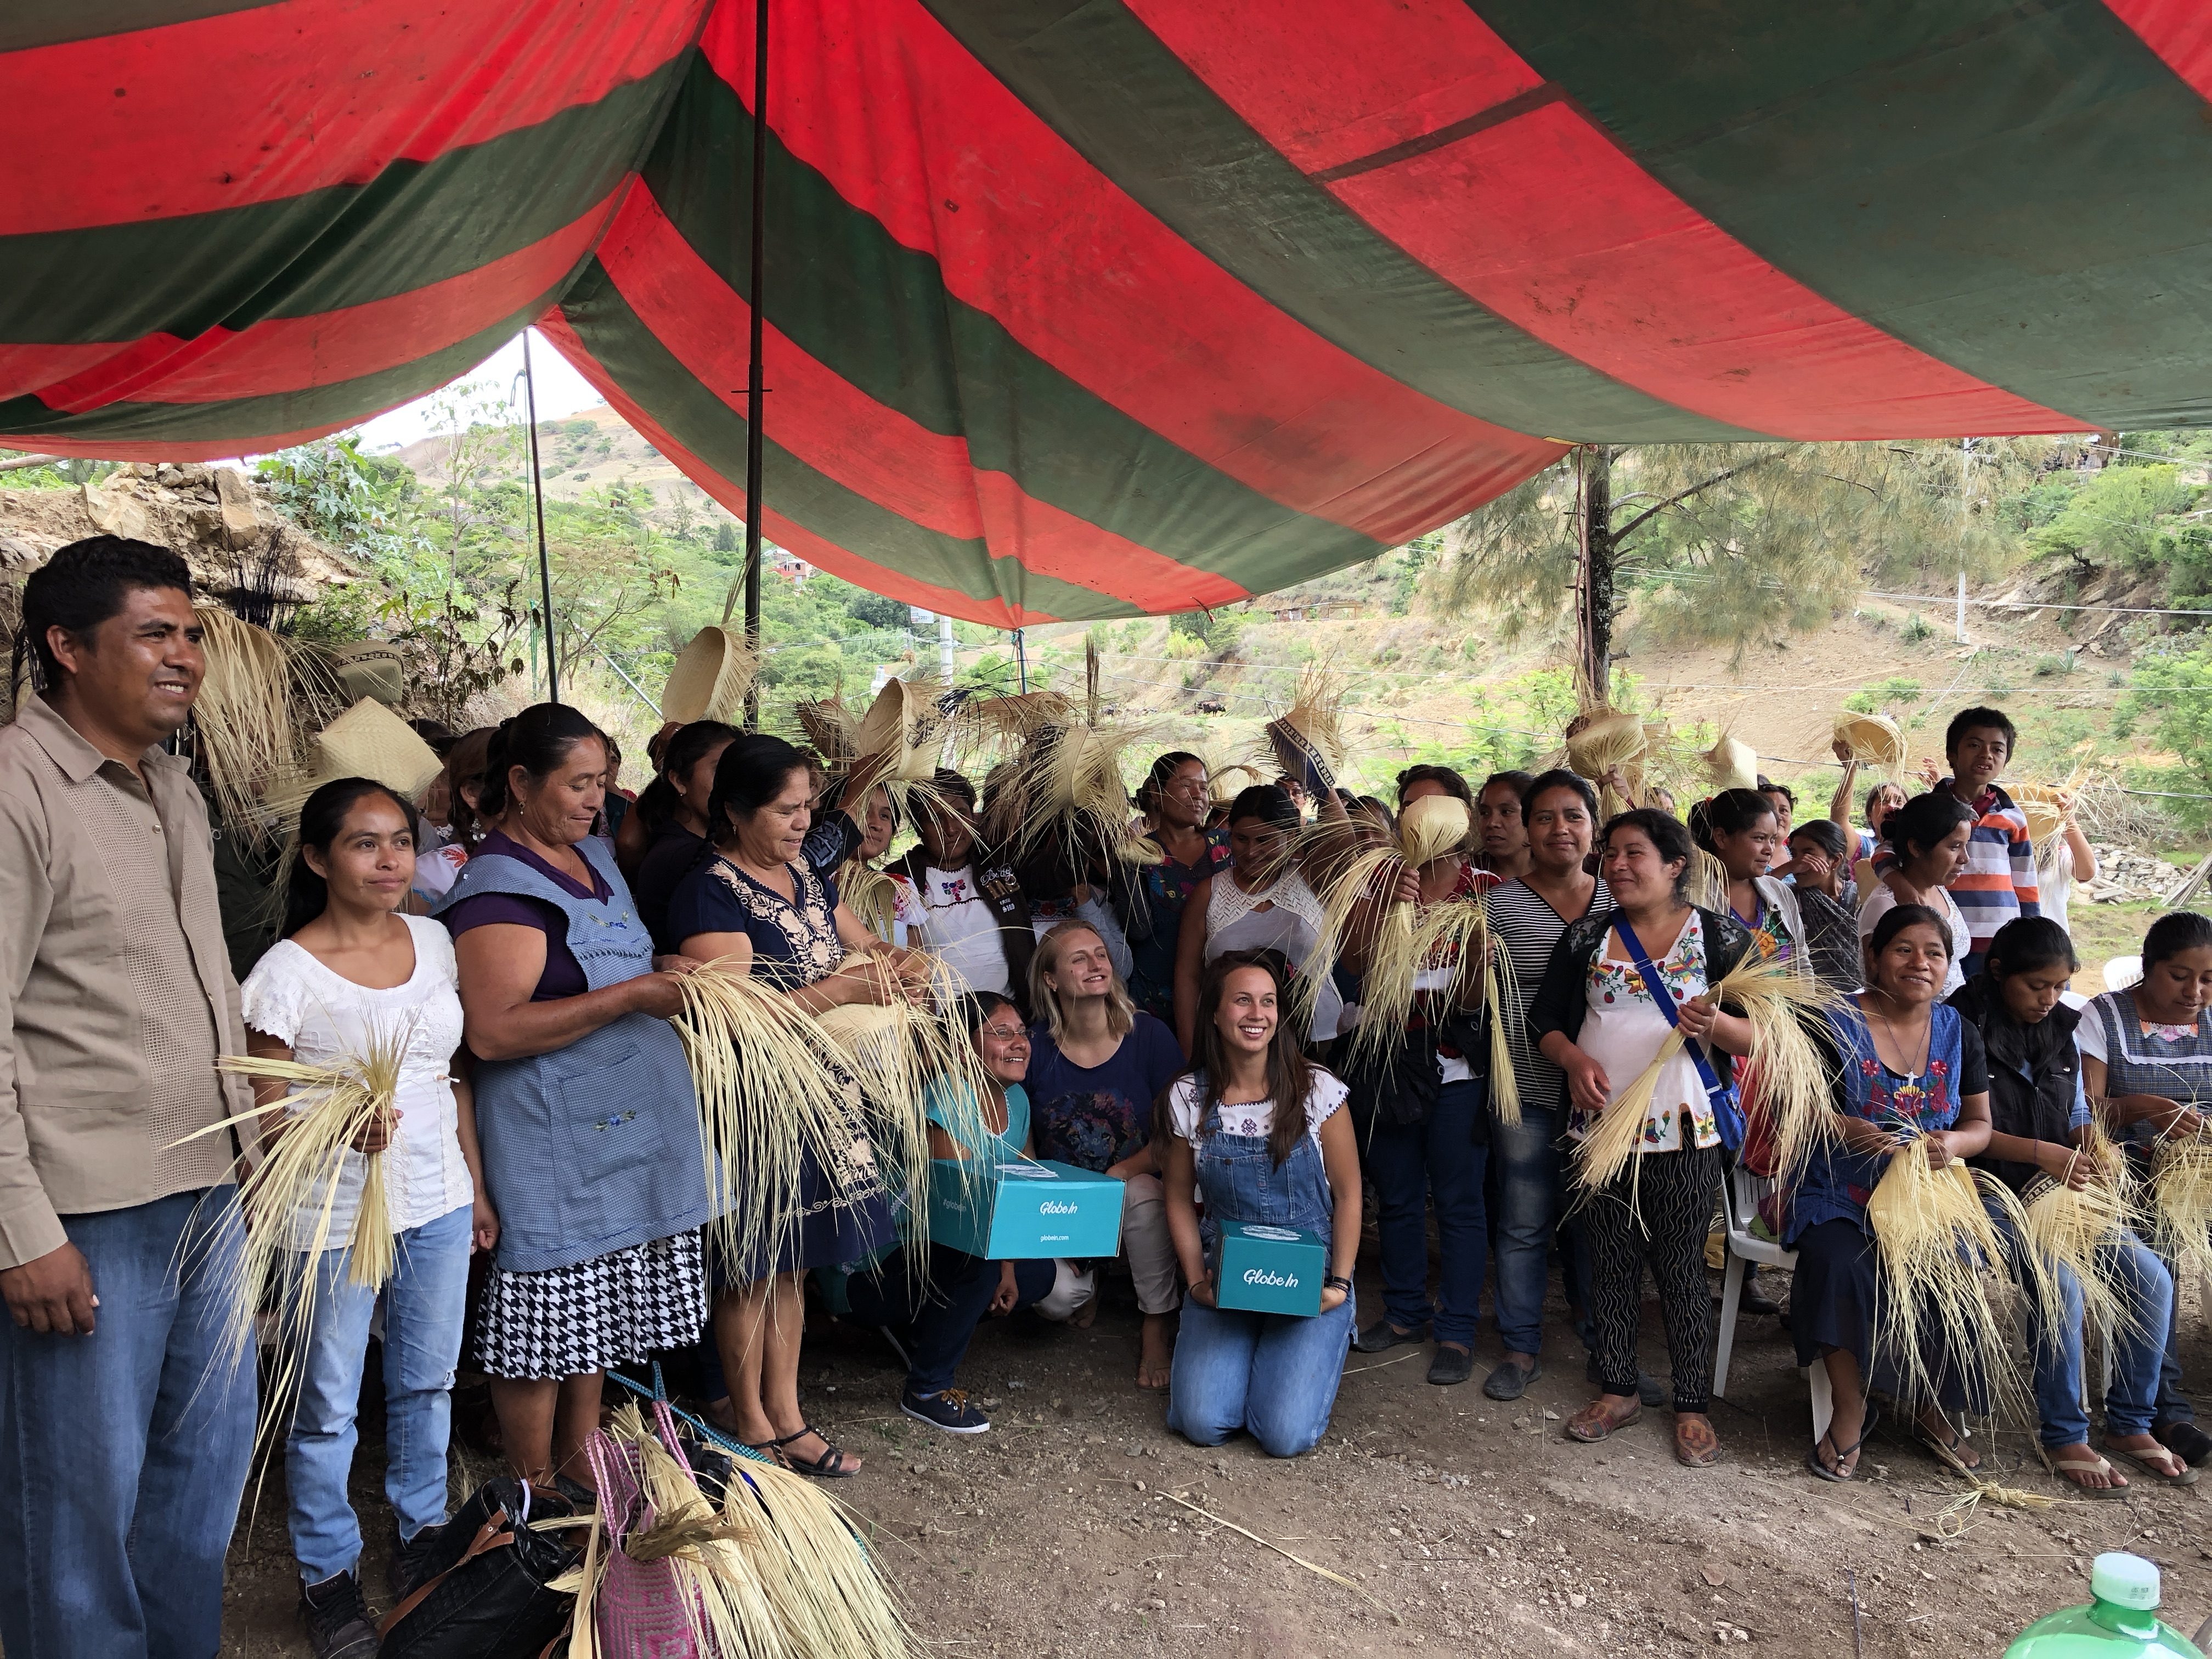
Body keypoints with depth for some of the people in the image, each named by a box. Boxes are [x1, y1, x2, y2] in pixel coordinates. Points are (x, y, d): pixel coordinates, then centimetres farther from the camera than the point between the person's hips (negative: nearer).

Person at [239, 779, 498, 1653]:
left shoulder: (434, 942, 3)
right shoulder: (287, 971, -13)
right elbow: (267, 1119, -11)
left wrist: (475, 1185, 14)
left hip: (437, 1203, 5)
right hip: (335, 1217, -5)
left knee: (428, 1381, 18)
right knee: (328, 1405, 8)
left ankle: (422, 1533, 37)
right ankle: (328, 1572, 27)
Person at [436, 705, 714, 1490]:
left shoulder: (594, 855, 12)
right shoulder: (497, 886, -15)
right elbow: (493, 1031, -25)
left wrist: (666, 977, 7)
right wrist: (630, 995, -24)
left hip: (627, 1128, 8)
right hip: (550, 1139, -8)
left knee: (597, 1307, 17)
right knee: (546, 1314, 3)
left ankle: (579, 1458, 31)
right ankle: (533, 1492, 18)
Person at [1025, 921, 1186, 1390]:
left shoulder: (1149, 1036, -10)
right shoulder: (1034, 1047, -7)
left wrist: (1113, 1178, -23)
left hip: (1138, 1190, -1)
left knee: (1142, 1193, -36)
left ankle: (1156, 1333, -19)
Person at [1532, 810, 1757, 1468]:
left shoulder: (1720, 937, -1)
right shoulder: (1585, 938, 7)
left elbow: (1760, 1035, -2)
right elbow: (1545, 1021, 9)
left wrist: (1715, 1025, -23)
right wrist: (1574, 1058, -11)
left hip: (1684, 1135, -3)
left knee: (1682, 1271, 4)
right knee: (1610, 1265, 12)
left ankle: (1692, 1406, 19)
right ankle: (1618, 1390, 27)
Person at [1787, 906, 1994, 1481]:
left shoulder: (1957, 1031, 10)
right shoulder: (1835, 1023, -3)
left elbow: (1980, 1124, 13)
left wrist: (1953, 1144, -10)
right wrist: (1840, 1127, -23)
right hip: (1840, 1196, -3)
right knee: (1838, 1262, -31)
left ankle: (1934, 1406, 1)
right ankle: (1850, 1411, -13)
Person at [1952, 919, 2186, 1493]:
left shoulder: (2062, 1031, 11)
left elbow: (2078, 1119, 18)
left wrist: (2092, 1148, -4)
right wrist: (2044, 1154, -20)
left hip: (2060, 1193, 7)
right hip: (1991, 1192, -7)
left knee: (2150, 1278, -9)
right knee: (2059, 1282, -28)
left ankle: (2130, 1425, 7)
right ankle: (2065, 1439, -12)